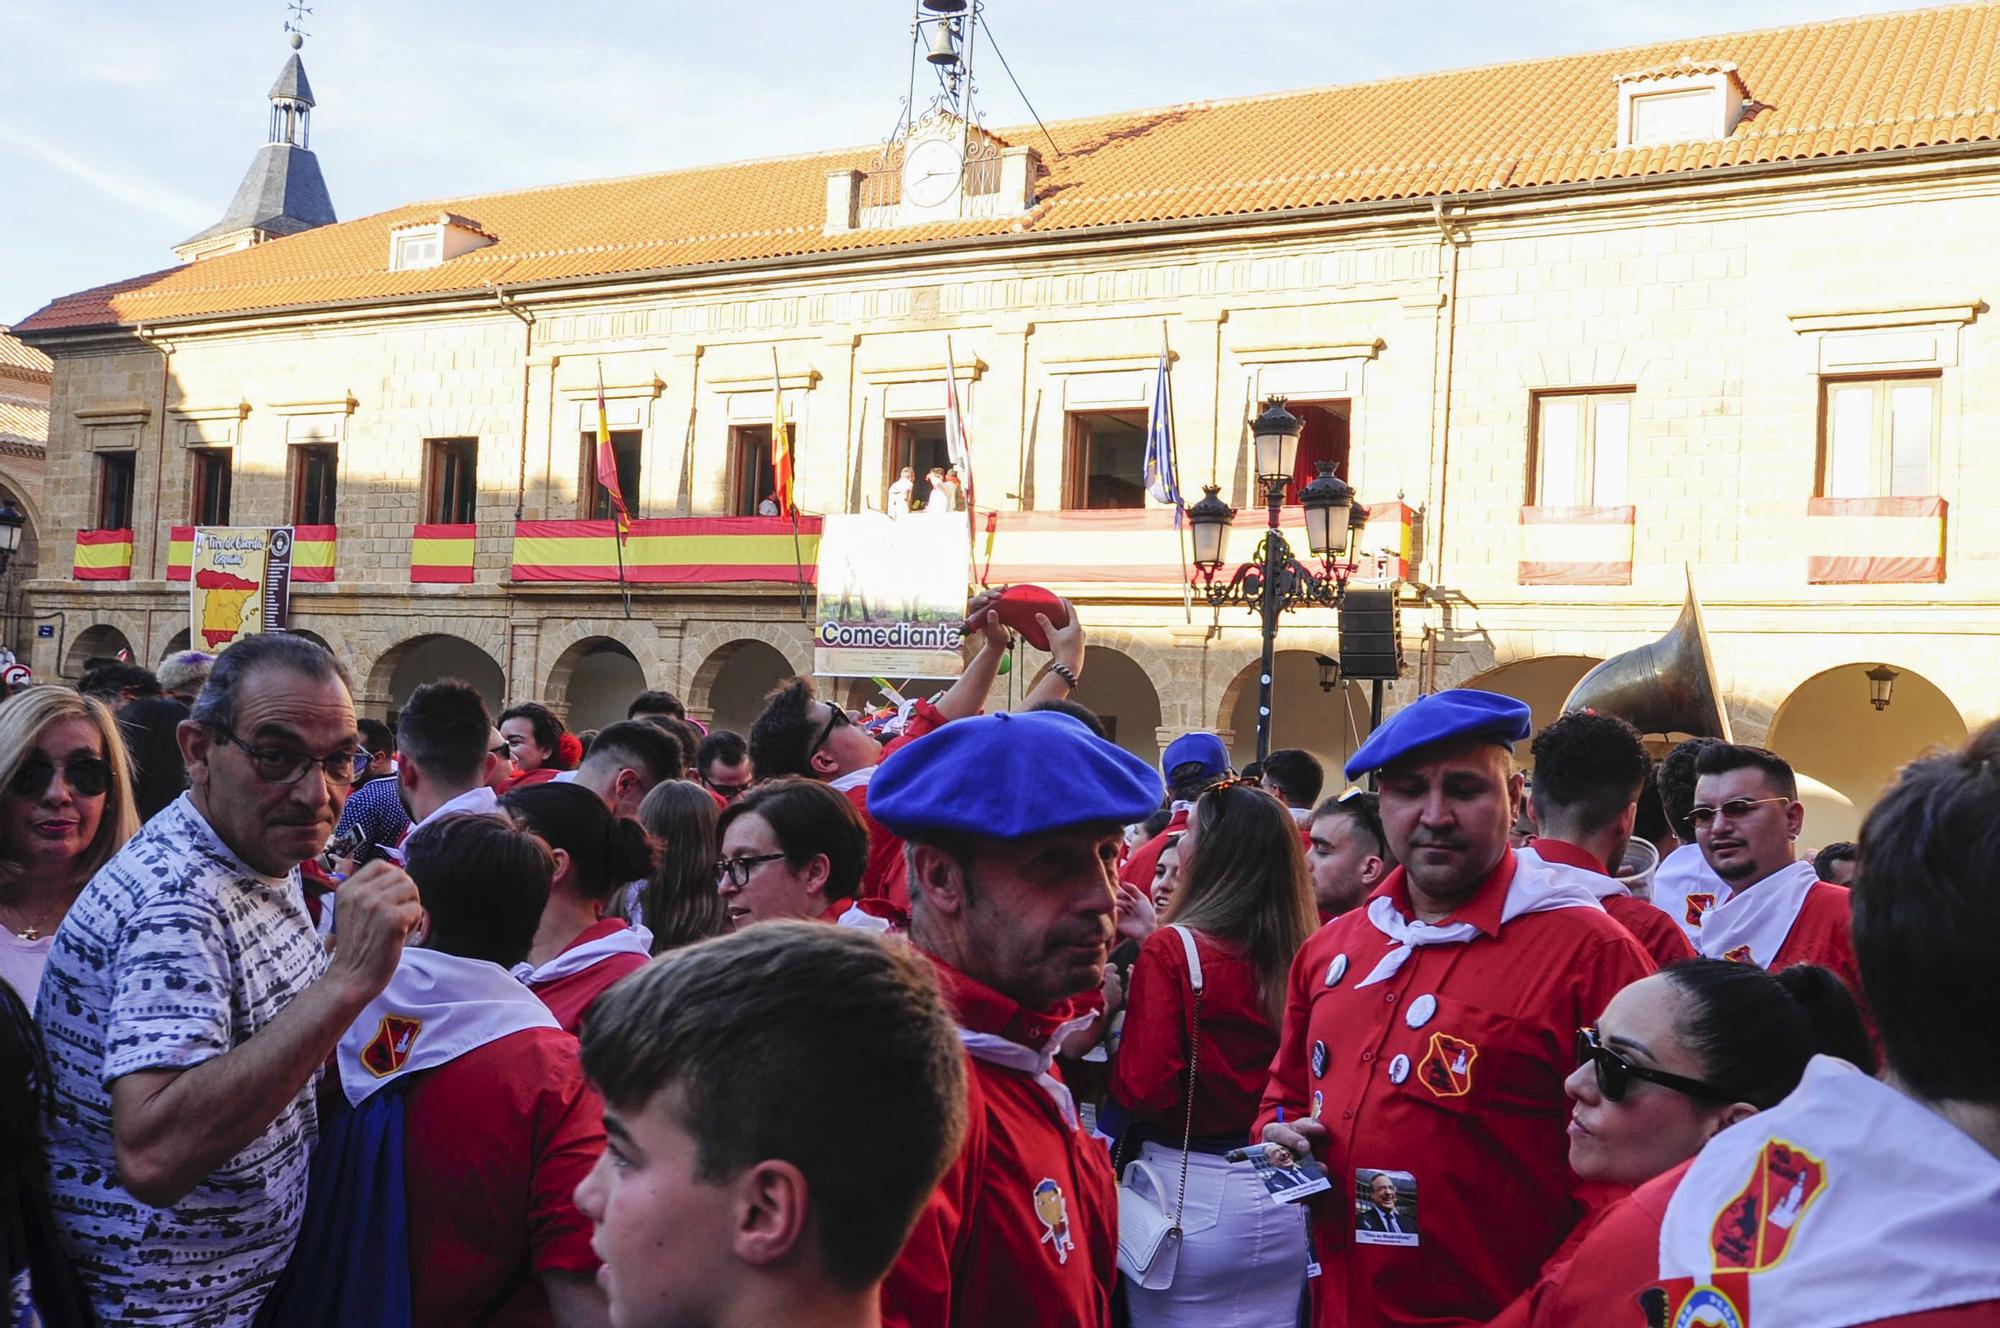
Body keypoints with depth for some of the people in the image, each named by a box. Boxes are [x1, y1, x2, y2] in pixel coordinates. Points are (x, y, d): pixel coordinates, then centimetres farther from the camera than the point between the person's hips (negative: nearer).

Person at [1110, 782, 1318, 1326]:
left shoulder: (1171, 950, -14)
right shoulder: (1303, 954, -3)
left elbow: (1143, 1088, -19)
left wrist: (1113, 1013, 1)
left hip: (1188, 1195, -4)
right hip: (1282, 1202, 4)